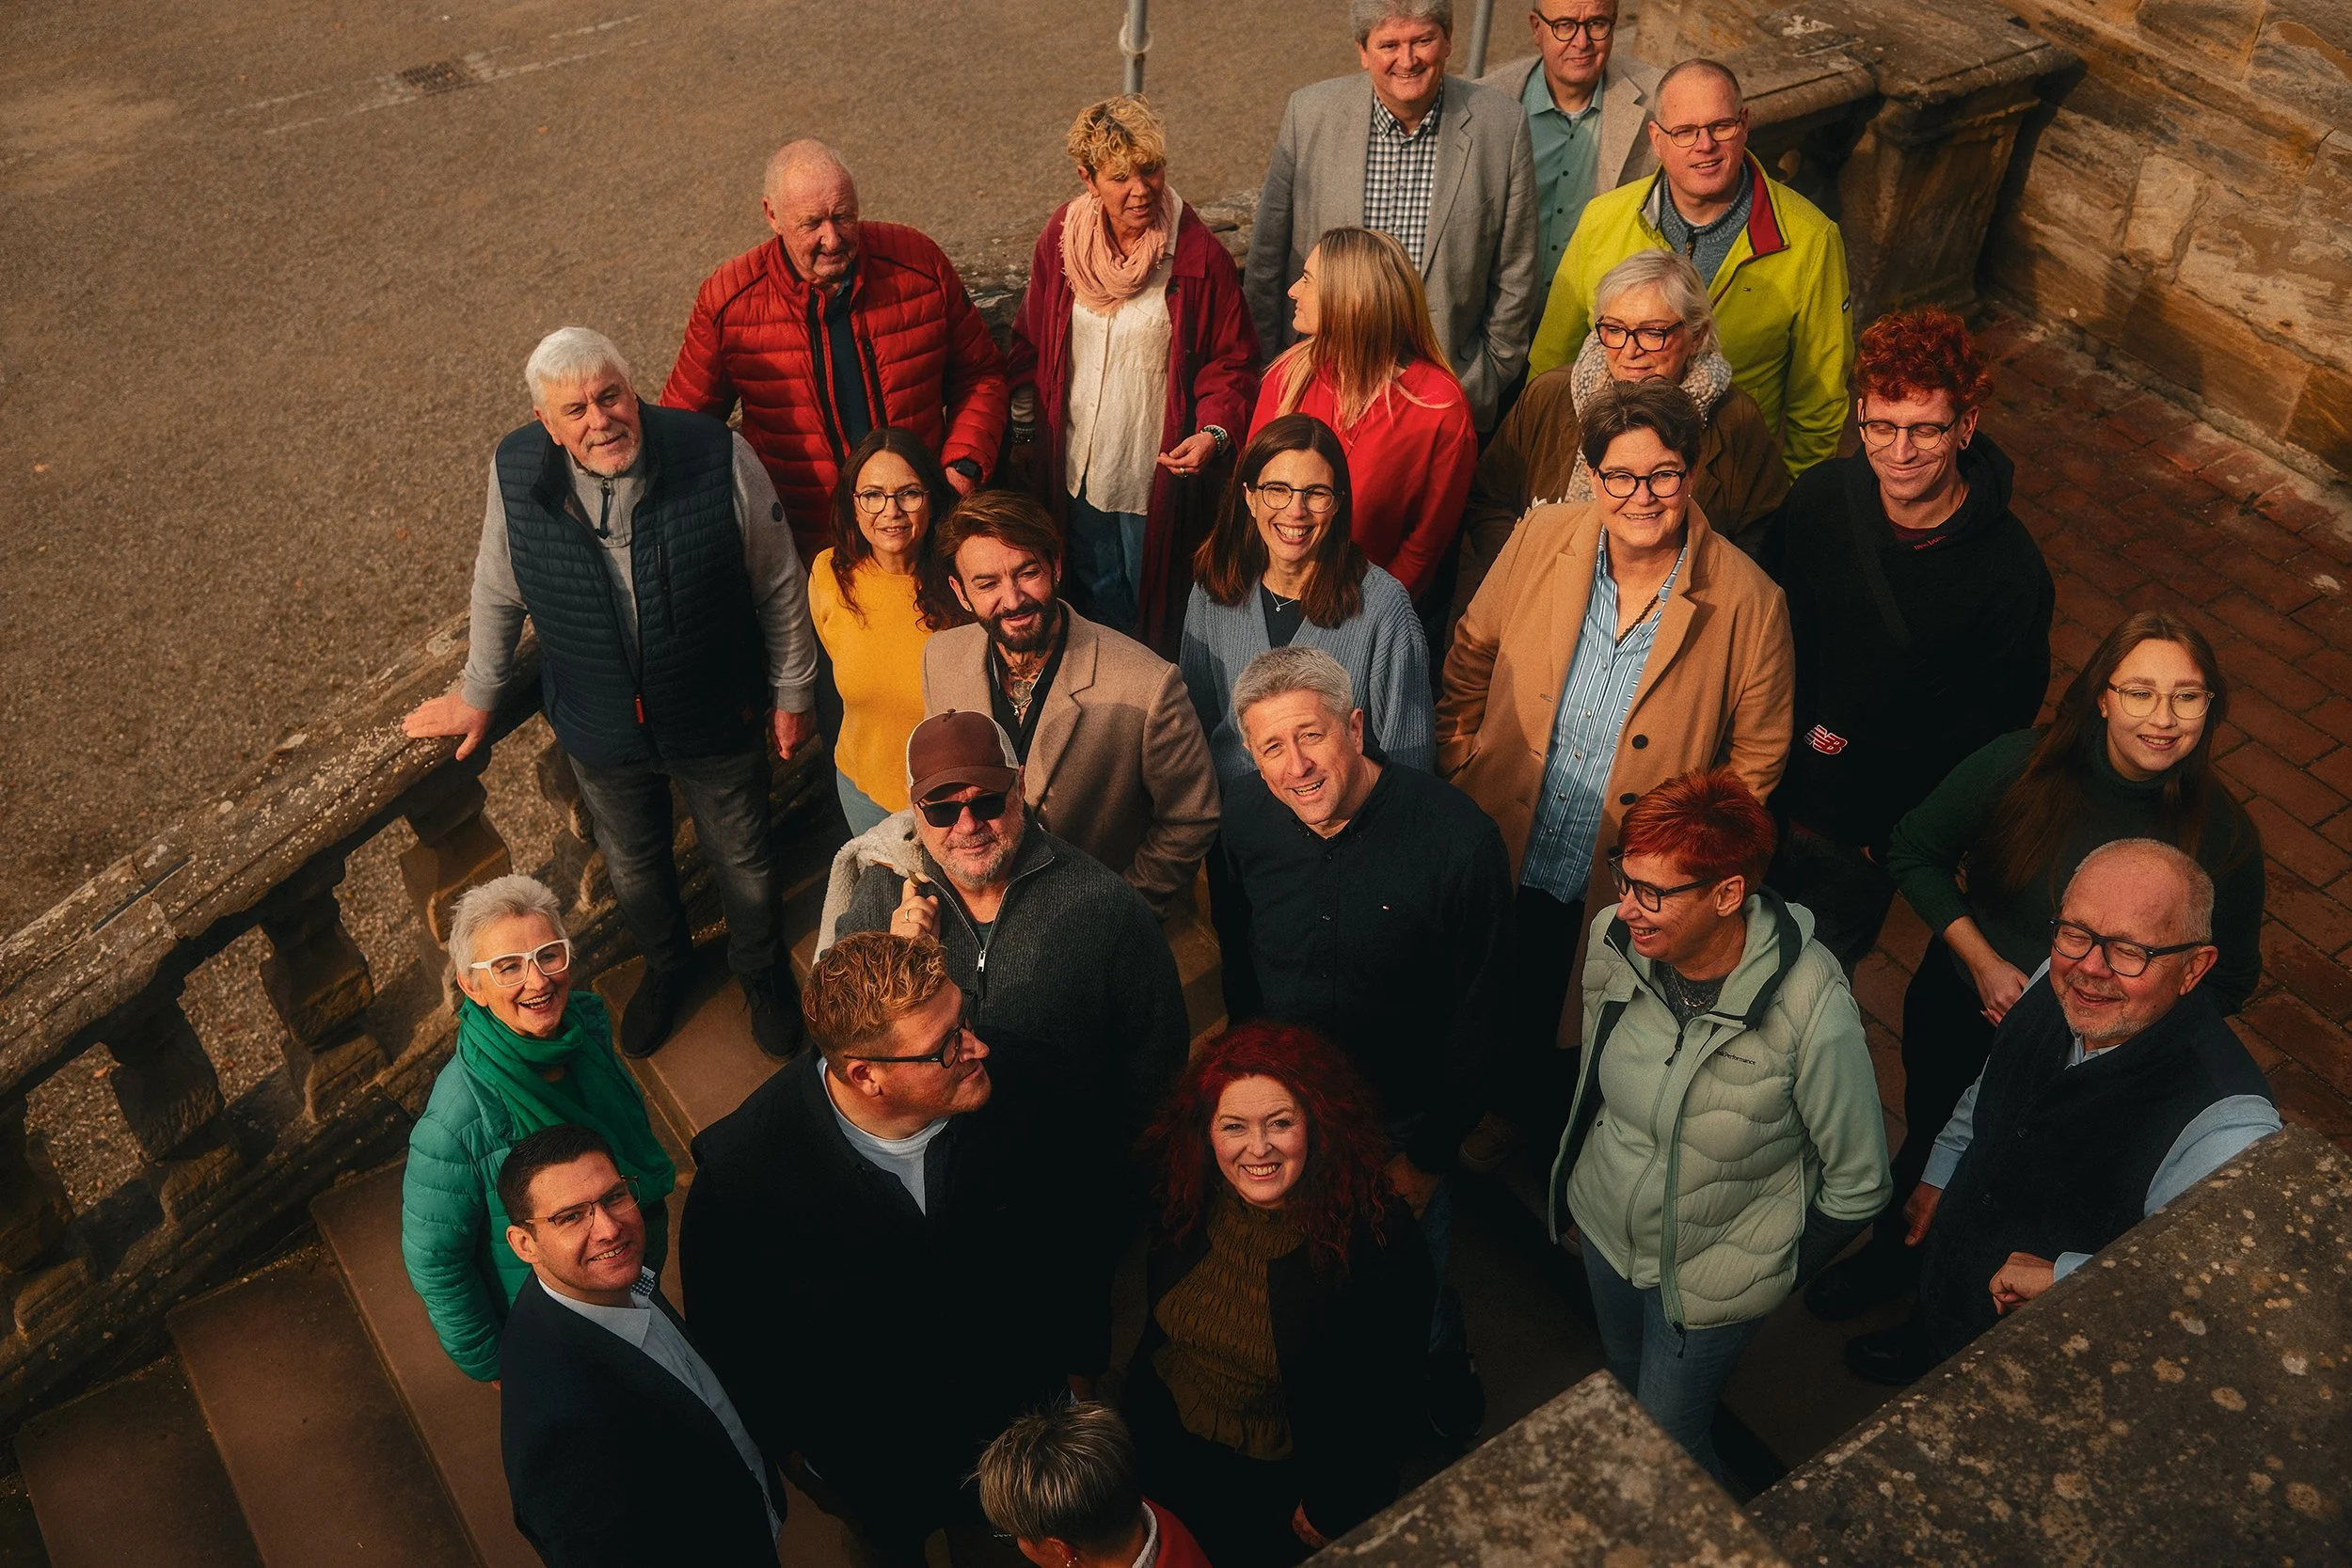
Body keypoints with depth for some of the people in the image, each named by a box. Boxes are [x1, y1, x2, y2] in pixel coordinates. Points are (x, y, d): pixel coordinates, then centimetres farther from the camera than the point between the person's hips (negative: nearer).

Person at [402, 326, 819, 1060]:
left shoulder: (717, 456, -26)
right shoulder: (515, 473, -19)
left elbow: (779, 585, -11)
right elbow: (498, 593, 1)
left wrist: (793, 691, -2)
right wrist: (477, 695, 13)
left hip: (717, 722, -2)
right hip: (601, 731, 2)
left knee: (743, 861, 21)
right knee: (633, 867, 26)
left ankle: (761, 971, 52)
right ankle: (665, 964, 58)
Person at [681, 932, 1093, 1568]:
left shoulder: (1010, 1096, -29)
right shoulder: (744, 1169, -35)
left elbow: (1070, 1235, -8)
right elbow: (724, 1328, -15)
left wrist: (1079, 1361, 4)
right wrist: (780, 1439, -2)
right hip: (865, 1462, -2)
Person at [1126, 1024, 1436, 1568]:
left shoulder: (1378, 1237, -26)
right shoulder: (1187, 1200, -13)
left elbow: (1385, 1401, -15)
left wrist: (1330, 1509, -9)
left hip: (1278, 1470, -3)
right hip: (1161, 1430, 3)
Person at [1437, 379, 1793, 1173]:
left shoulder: (1747, 602, -19)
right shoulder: (1541, 540, -12)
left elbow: (1758, 752, -7)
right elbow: (1472, 654, 4)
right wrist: (1460, 763, 4)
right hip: (1503, 849, 2)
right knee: (1510, 1010, 27)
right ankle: (1510, 1103, 60)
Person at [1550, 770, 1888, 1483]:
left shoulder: (1813, 1015, -34)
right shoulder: (1615, 939, -20)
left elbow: (1858, 1185, -19)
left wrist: (1772, 1278, -7)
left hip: (1707, 1281, -5)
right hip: (1604, 1222, 5)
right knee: (1622, 1379, 29)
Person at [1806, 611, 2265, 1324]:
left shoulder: (2222, 834, -22)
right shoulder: (2020, 765, -22)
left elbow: (2229, 980, -9)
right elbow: (1914, 852, -8)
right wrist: (1983, 961, -17)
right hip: (1957, 1017, 1)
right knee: (1929, 1142, 26)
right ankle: (1889, 1259, 59)